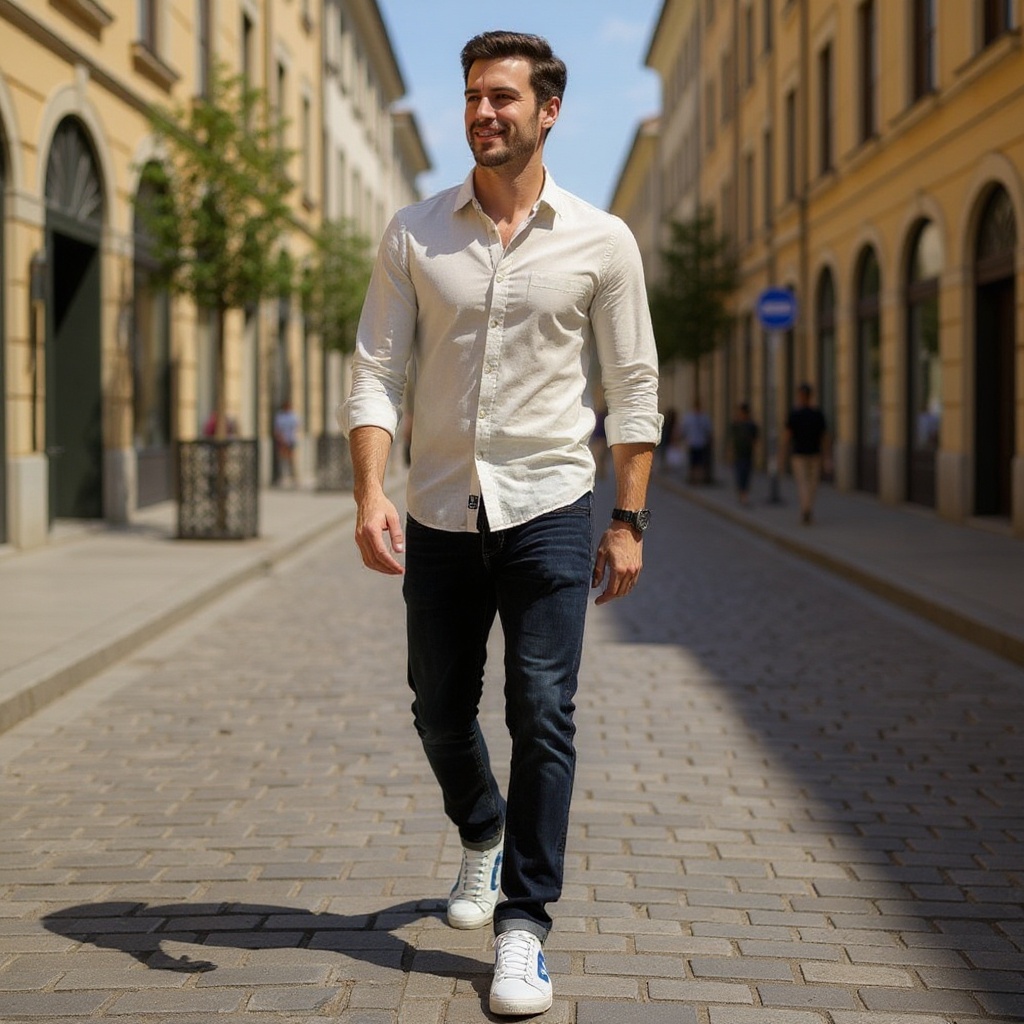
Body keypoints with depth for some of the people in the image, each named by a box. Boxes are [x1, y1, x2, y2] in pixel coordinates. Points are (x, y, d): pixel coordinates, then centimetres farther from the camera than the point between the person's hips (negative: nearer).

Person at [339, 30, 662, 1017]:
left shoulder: (600, 240, 0)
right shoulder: (413, 233, 2)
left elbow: (633, 388, 4)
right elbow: (374, 372, -1)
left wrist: (629, 520, 0)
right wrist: (370, 494, -15)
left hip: (549, 508, -2)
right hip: (440, 515, 2)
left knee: (543, 715, -6)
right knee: (440, 710, 13)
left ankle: (523, 925, 4)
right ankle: (482, 835, 43)